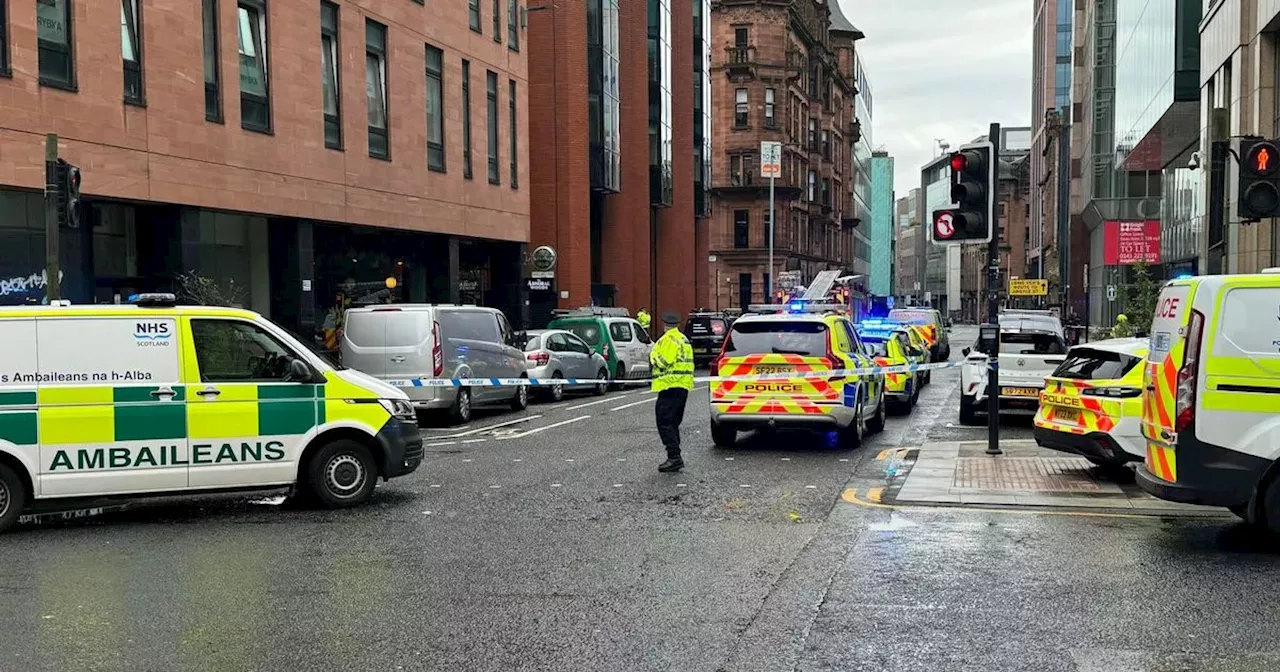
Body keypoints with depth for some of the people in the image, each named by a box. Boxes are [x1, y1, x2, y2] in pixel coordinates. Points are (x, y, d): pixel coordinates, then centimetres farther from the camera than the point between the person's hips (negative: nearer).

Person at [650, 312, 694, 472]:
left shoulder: (668, 339, -12)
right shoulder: (683, 339, 21)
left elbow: (663, 361, -21)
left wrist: (653, 356, -2)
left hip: (671, 385, -10)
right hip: (683, 386, 10)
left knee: (664, 422, -10)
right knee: (673, 423, 15)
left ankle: (674, 456, -17)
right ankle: (675, 458, 15)